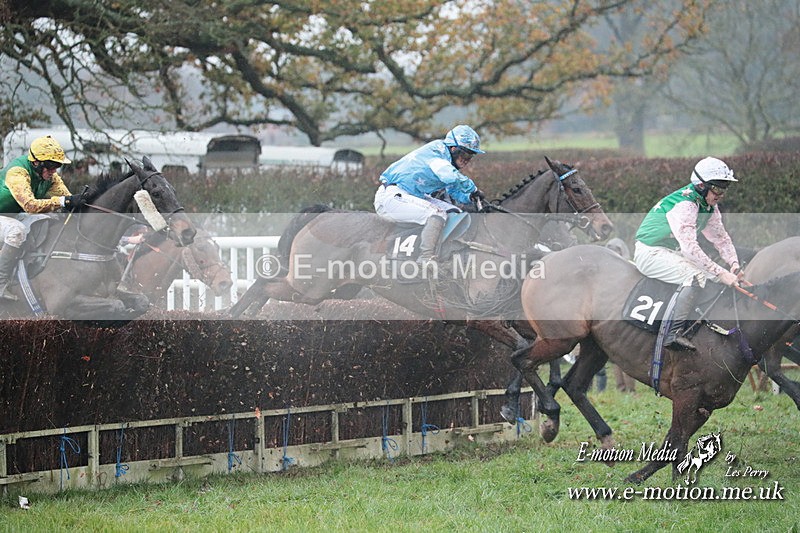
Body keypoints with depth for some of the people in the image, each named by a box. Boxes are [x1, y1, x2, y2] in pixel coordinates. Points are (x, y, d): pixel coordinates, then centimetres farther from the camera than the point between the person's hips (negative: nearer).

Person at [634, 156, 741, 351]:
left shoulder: (709, 207, 4)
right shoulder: (684, 204, -26)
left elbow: (721, 237, 9)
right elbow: (690, 247, -33)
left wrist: (734, 264, -10)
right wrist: (721, 273, -35)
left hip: (672, 253, 10)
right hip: (650, 253, -10)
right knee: (695, 276, -30)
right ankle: (674, 334, -32)